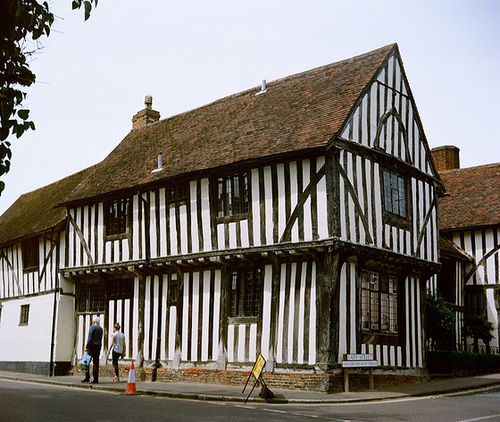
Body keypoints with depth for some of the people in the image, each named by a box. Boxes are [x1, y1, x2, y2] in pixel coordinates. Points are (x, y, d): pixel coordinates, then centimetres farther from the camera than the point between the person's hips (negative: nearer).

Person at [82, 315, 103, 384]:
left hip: (92, 345, -6)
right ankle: (96, 379, 0)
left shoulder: (92, 327, -7)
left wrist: (86, 347, -11)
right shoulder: (100, 329, 12)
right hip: (98, 347, 6)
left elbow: (90, 338, -12)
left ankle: (87, 378, -2)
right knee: (96, 363, 4)